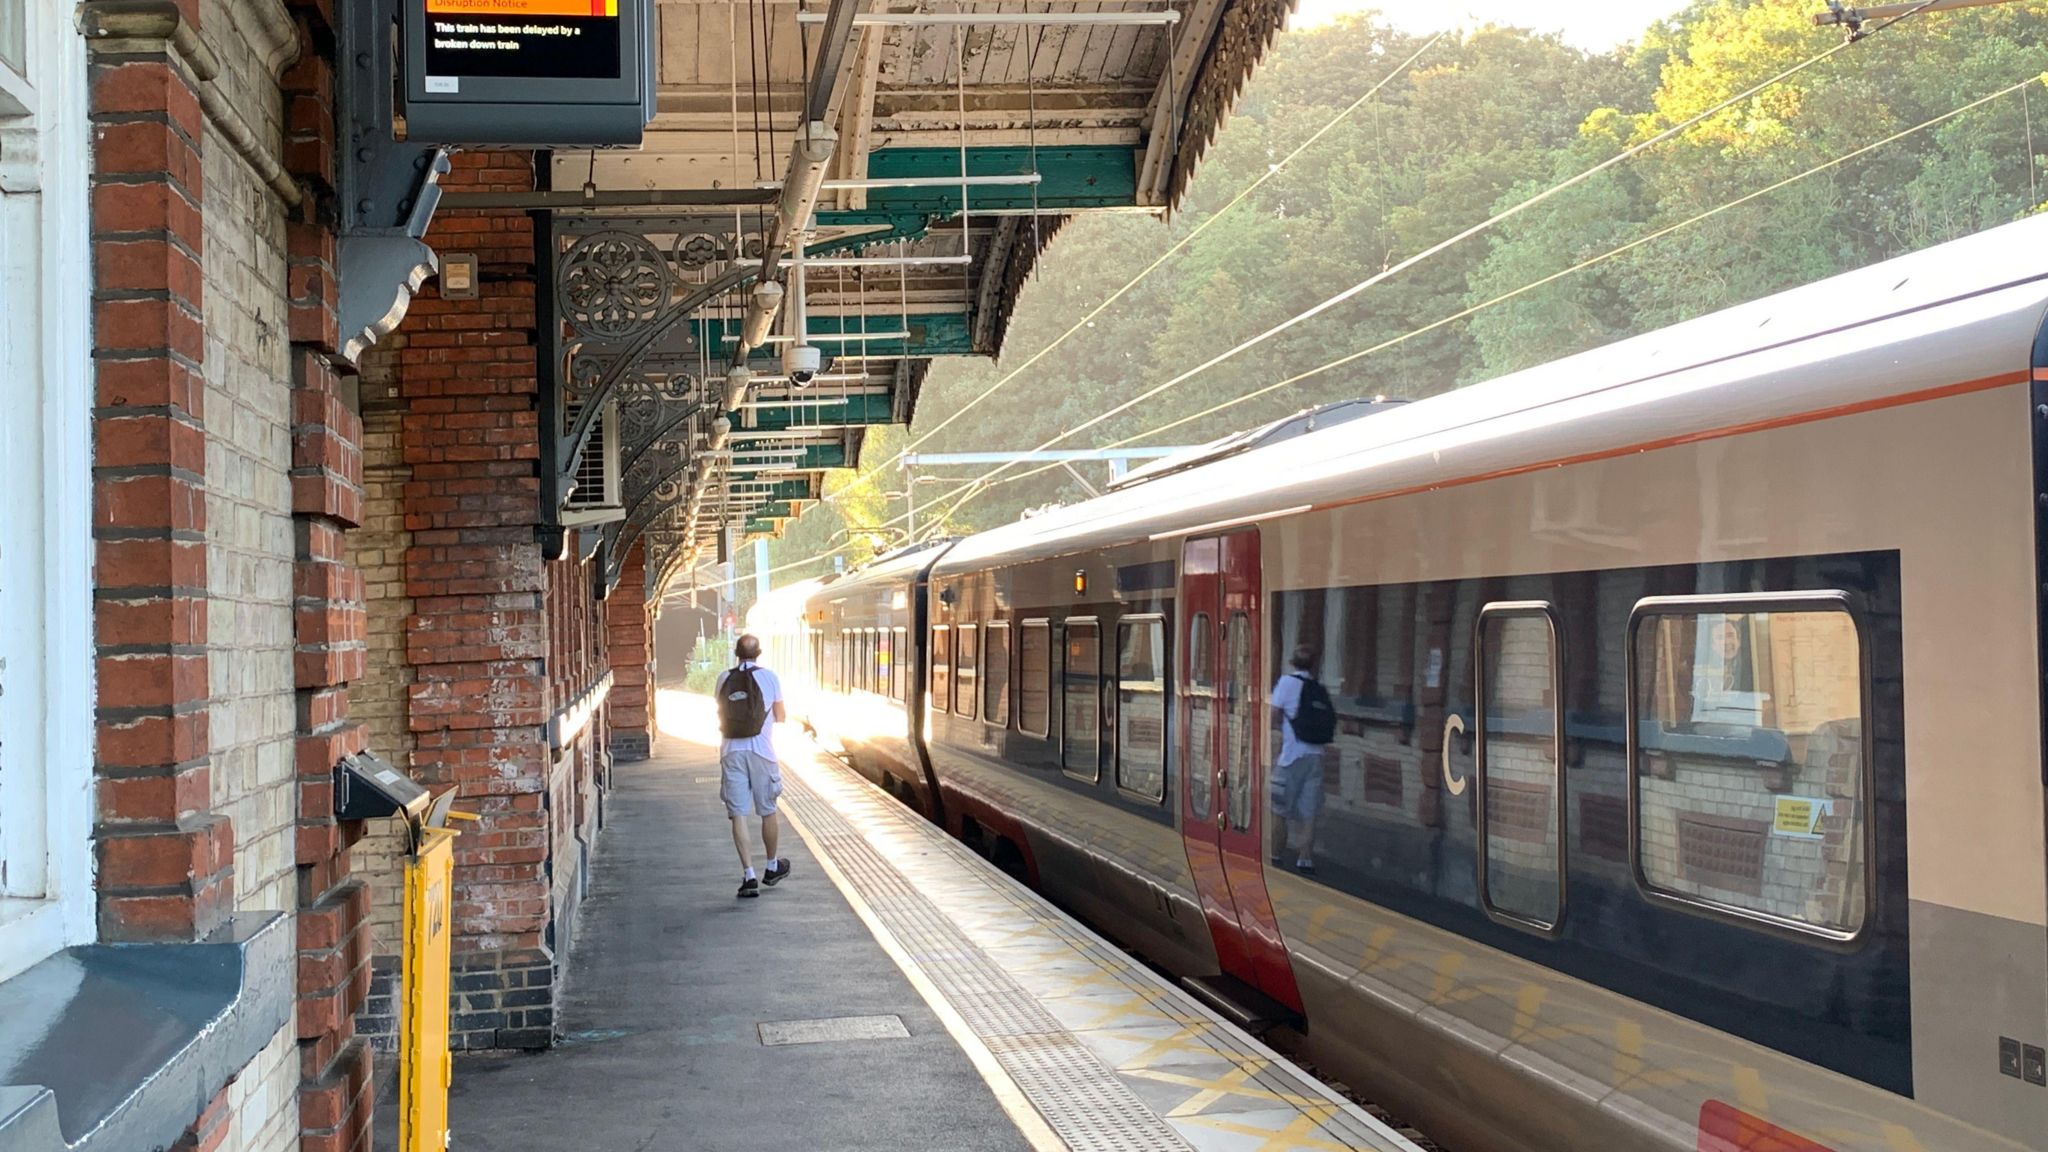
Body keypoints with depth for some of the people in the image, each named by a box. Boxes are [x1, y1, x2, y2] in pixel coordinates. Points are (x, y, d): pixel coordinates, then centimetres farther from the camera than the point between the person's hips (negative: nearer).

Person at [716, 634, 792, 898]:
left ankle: (749, 876, -7)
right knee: (768, 812, 14)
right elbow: (781, 716, 7)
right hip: (761, 751, -1)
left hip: (731, 751, 1)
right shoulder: (768, 677, -2)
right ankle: (772, 868, 29)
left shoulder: (724, 678, 4)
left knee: (738, 815, 0)